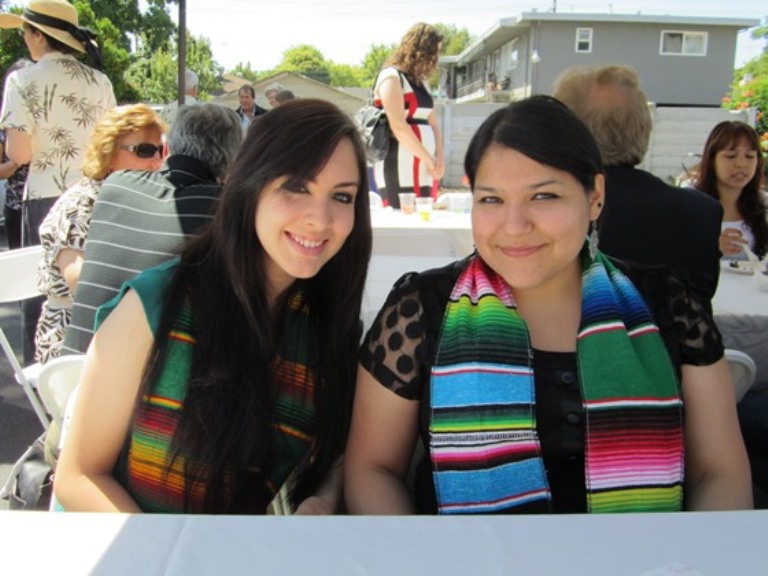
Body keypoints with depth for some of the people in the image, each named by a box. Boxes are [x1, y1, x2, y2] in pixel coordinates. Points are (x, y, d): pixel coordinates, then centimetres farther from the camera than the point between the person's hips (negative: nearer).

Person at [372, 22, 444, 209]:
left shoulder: (421, 81, 20)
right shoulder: (391, 77, -6)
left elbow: (433, 124, 15)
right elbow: (398, 127, -16)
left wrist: (439, 158, -2)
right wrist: (429, 160, -12)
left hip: (424, 170, 8)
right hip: (398, 170, -8)